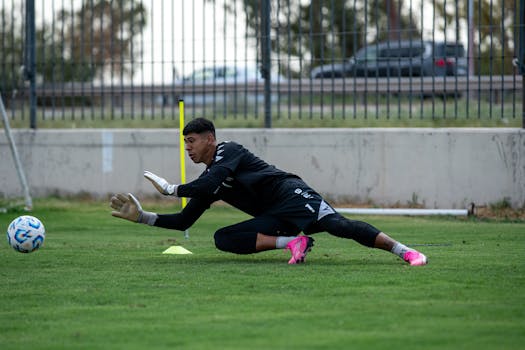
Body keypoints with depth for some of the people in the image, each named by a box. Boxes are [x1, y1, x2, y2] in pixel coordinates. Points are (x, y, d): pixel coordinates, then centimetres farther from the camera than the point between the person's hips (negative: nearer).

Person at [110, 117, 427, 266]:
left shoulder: (228, 151, -1)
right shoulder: (207, 186, 23)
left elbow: (210, 182, -19)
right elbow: (184, 221, 23)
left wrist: (171, 189, -9)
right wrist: (142, 216, 14)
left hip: (291, 195, -8)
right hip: (274, 218, 8)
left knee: (337, 224, -28)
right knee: (223, 238, -11)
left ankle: (403, 250, -31)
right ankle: (293, 242, -20)